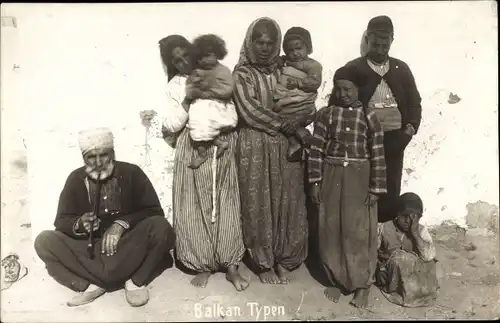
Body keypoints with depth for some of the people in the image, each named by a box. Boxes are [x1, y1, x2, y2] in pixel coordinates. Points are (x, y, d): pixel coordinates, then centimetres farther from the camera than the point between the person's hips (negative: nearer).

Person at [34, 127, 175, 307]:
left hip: (129, 245, -2)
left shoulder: (132, 173, -6)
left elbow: (154, 212, -7)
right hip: (90, 248, 3)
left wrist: (122, 224, -22)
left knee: (160, 227, -30)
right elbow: (61, 221, 2)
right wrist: (79, 225, -22)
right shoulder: (75, 179, 0)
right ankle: (92, 286, -21)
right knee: (44, 241, -18)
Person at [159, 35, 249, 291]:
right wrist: (189, 99, -12)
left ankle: (231, 266, 12)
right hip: (192, 151, 0)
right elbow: (172, 125, -4)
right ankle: (202, 265, 17)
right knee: (194, 209, 2)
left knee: (226, 207, 2)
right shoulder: (174, 87, 6)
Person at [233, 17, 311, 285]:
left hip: (286, 145, 4)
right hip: (254, 146, -4)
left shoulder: (283, 71, 10)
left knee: (287, 202, 7)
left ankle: (282, 259, 23)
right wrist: (283, 124, -11)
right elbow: (249, 111, -12)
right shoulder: (242, 73, -1)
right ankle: (263, 263, 18)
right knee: (259, 205, 3)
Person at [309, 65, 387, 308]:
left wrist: (375, 188, -7)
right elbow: (317, 150, -1)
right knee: (332, 230, 9)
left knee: (359, 231, 6)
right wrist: (315, 182, -4)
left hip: (360, 179, -1)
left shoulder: (368, 117, -3)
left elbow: (377, 156, -4)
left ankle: (362, 285, 22)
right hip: (331, 177, 2)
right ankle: (336, 280, 27)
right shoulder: (325, 114, 0)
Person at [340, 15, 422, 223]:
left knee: (391, 190, 6)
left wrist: (410, 129, -1)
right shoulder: (353, 69, 3)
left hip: (394, 138, 3)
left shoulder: (401, 69, 13)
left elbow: (414, 102, 14)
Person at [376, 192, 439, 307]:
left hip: (414, 272, 1)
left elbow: (429, 256, -22)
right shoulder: (384, 228, -7)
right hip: (389, 273, -1)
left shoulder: (421, 231, -7)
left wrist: (415, 233, -25)